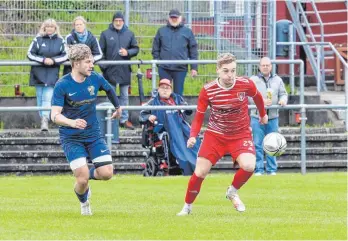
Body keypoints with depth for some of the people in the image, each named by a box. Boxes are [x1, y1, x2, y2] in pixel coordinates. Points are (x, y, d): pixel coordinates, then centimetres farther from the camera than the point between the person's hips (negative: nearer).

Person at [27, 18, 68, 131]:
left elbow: (65, 55, 3)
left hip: (52, 74, -1)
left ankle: (45, 120, -21)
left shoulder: (60, 41, 3)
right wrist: (43, 60, -13)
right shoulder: (38, 40, 2)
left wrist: (53, 60, -13)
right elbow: (30, 54, 0)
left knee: (48, 98, -13)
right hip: (39, 72, 1)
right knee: (40, 98, 5)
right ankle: (43, 119, 14)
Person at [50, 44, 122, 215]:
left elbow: (109, 90, 19)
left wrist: (118, 107, 33)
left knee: (107, 173, -9)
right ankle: (84, 202, 22)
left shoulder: (95, 79, -5)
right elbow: (55, 116, -21)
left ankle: (88, 175, 26)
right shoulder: (62, 85, -17)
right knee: (82, 179, -13)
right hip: (71, 137, -4)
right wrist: (72, 122, -40)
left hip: (93, 134, 4)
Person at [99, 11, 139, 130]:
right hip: (110, 70, -2)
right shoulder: (105, 34, 0)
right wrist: (103, 66, -8)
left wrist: (128, 52, -11)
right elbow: (100, 51, 0)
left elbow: (136, 49, 10)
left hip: (125, 70, 2)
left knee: (124, 95, 8)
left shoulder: (129, 34, 6)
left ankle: (124, 119, 15)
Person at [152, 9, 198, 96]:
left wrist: (194, 67, 2)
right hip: (164, 68, 1)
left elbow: (193, 51, 7)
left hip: (180, 69, -1)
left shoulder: (187, 32, 7)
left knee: (178, 94, 4)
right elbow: (155, 49, 11)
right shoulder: (162, 31, 9)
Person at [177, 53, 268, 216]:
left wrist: (263, 114, 26)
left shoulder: (246, 85, -14)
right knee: (200, 172, -7)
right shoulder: (208, 90, -15)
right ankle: (187, 207, 17)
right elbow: (199, 117, -5)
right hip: (215, 134, 0)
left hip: (241, 134, 0)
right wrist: (193, 136, -21)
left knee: (249, 166, -25)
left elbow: (257, 96, 10)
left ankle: (232, 192, 7)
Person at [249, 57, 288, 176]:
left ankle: (272, 169, 10)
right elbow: (249, 97, -7)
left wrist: (283, 100, -14)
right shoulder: (253, 80, 2)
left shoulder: (277, 80, 13)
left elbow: (283, 93, 10)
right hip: (257, 117, -3)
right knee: (258, 144, -4)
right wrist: (261, 101, -21)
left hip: (273, 117, 3)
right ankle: (259, 169, 0)